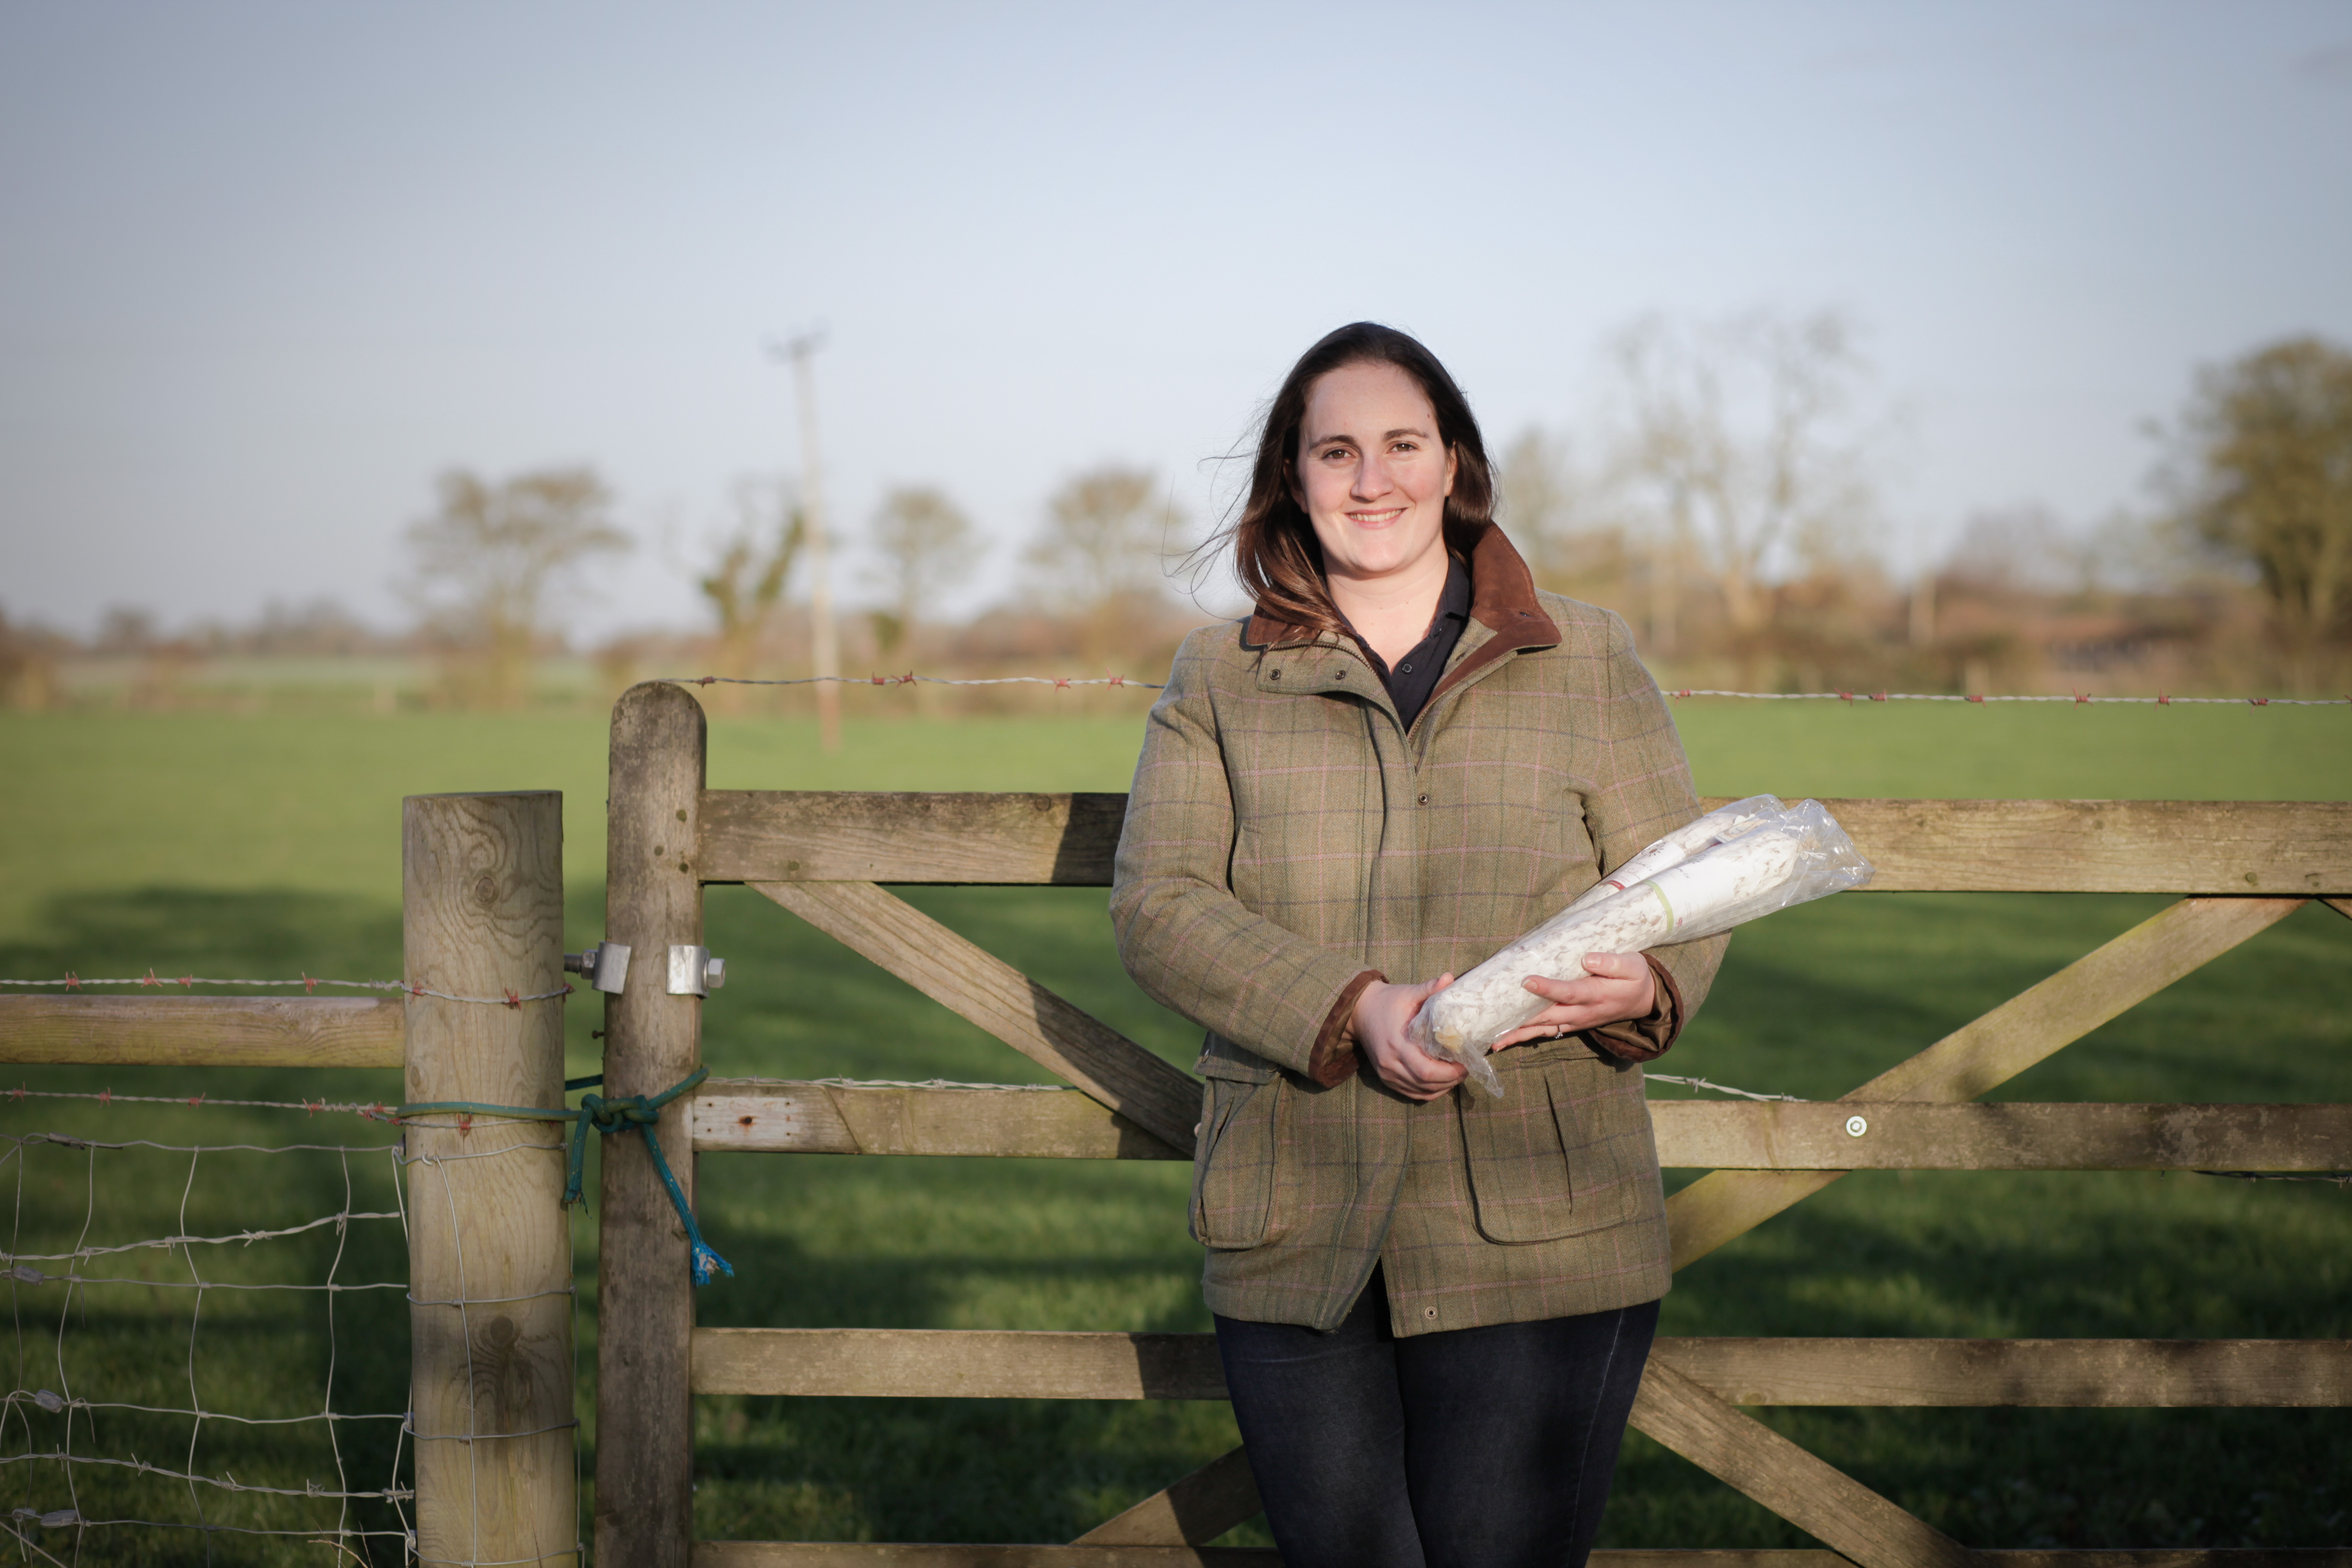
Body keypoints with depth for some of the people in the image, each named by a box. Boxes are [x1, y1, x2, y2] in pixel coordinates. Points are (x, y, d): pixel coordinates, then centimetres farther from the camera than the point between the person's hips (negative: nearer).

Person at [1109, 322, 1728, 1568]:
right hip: (1296, 1243, 1)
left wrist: (1639, 984, -17)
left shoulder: (1586, 659, 10)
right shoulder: (1218, 681, 10)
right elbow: (1157, 908, 0)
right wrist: (1355, 1009, -16)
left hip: (1535, 1241, -1)